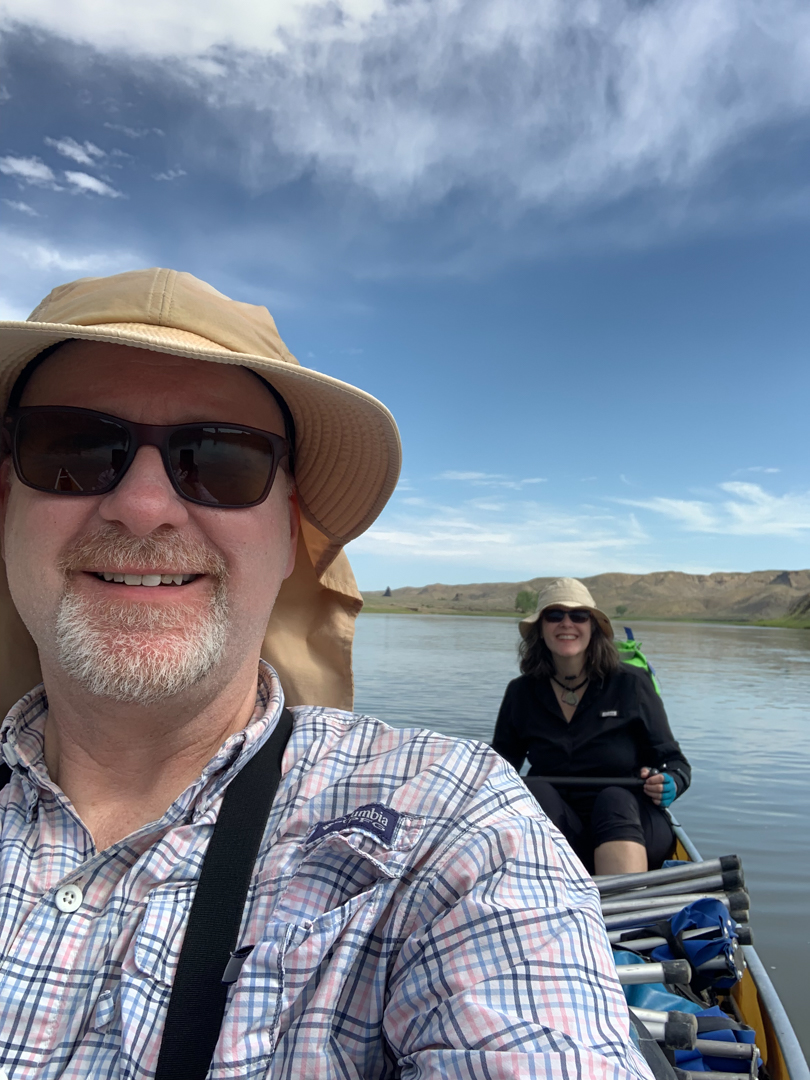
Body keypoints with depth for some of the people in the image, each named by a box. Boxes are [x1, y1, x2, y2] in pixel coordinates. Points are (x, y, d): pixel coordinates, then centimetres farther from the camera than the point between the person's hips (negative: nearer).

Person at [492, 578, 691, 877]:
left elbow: (675, 763, 4)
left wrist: (667, 784, -18)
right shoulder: (521, 693, 5)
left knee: (614, 799, -33)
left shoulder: (631, 684, -1)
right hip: (554, 839, 2)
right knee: (535, 790, -29)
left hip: (635, 826, -1)